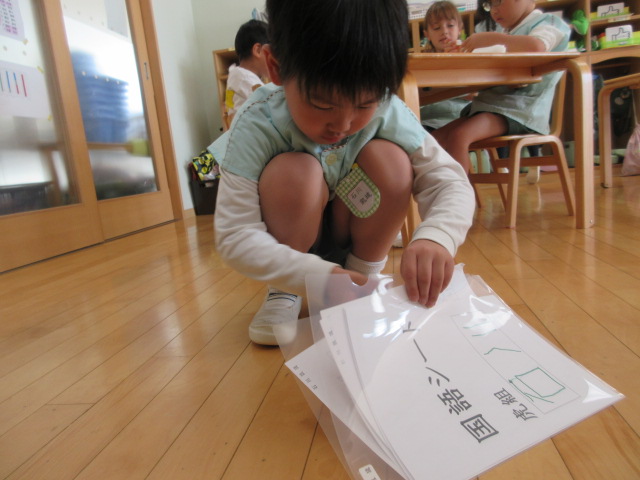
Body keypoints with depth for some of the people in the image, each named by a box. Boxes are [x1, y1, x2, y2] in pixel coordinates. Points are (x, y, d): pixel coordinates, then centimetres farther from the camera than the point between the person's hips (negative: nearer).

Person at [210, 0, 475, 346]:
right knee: (294, 173, -32)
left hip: (356, 241, 2)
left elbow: (450, 182, -21)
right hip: (291, 251, -2)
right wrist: (320, 275, -43)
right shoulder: (257, 125, -28)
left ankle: (365, 277, -5)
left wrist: (435, 237, -44)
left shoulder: (386, 112, -20)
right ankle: (284, 293, -8)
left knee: (390, 161, -24)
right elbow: (234, 238, -30)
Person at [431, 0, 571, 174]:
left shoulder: (547, 23, 2)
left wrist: (490, 37, -19)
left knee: (458, 137, -32)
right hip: (491, 103, 9)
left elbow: (537, 46, -24)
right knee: (435, 140, -7)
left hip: (519, 108, -9)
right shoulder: (509, 33, 25)